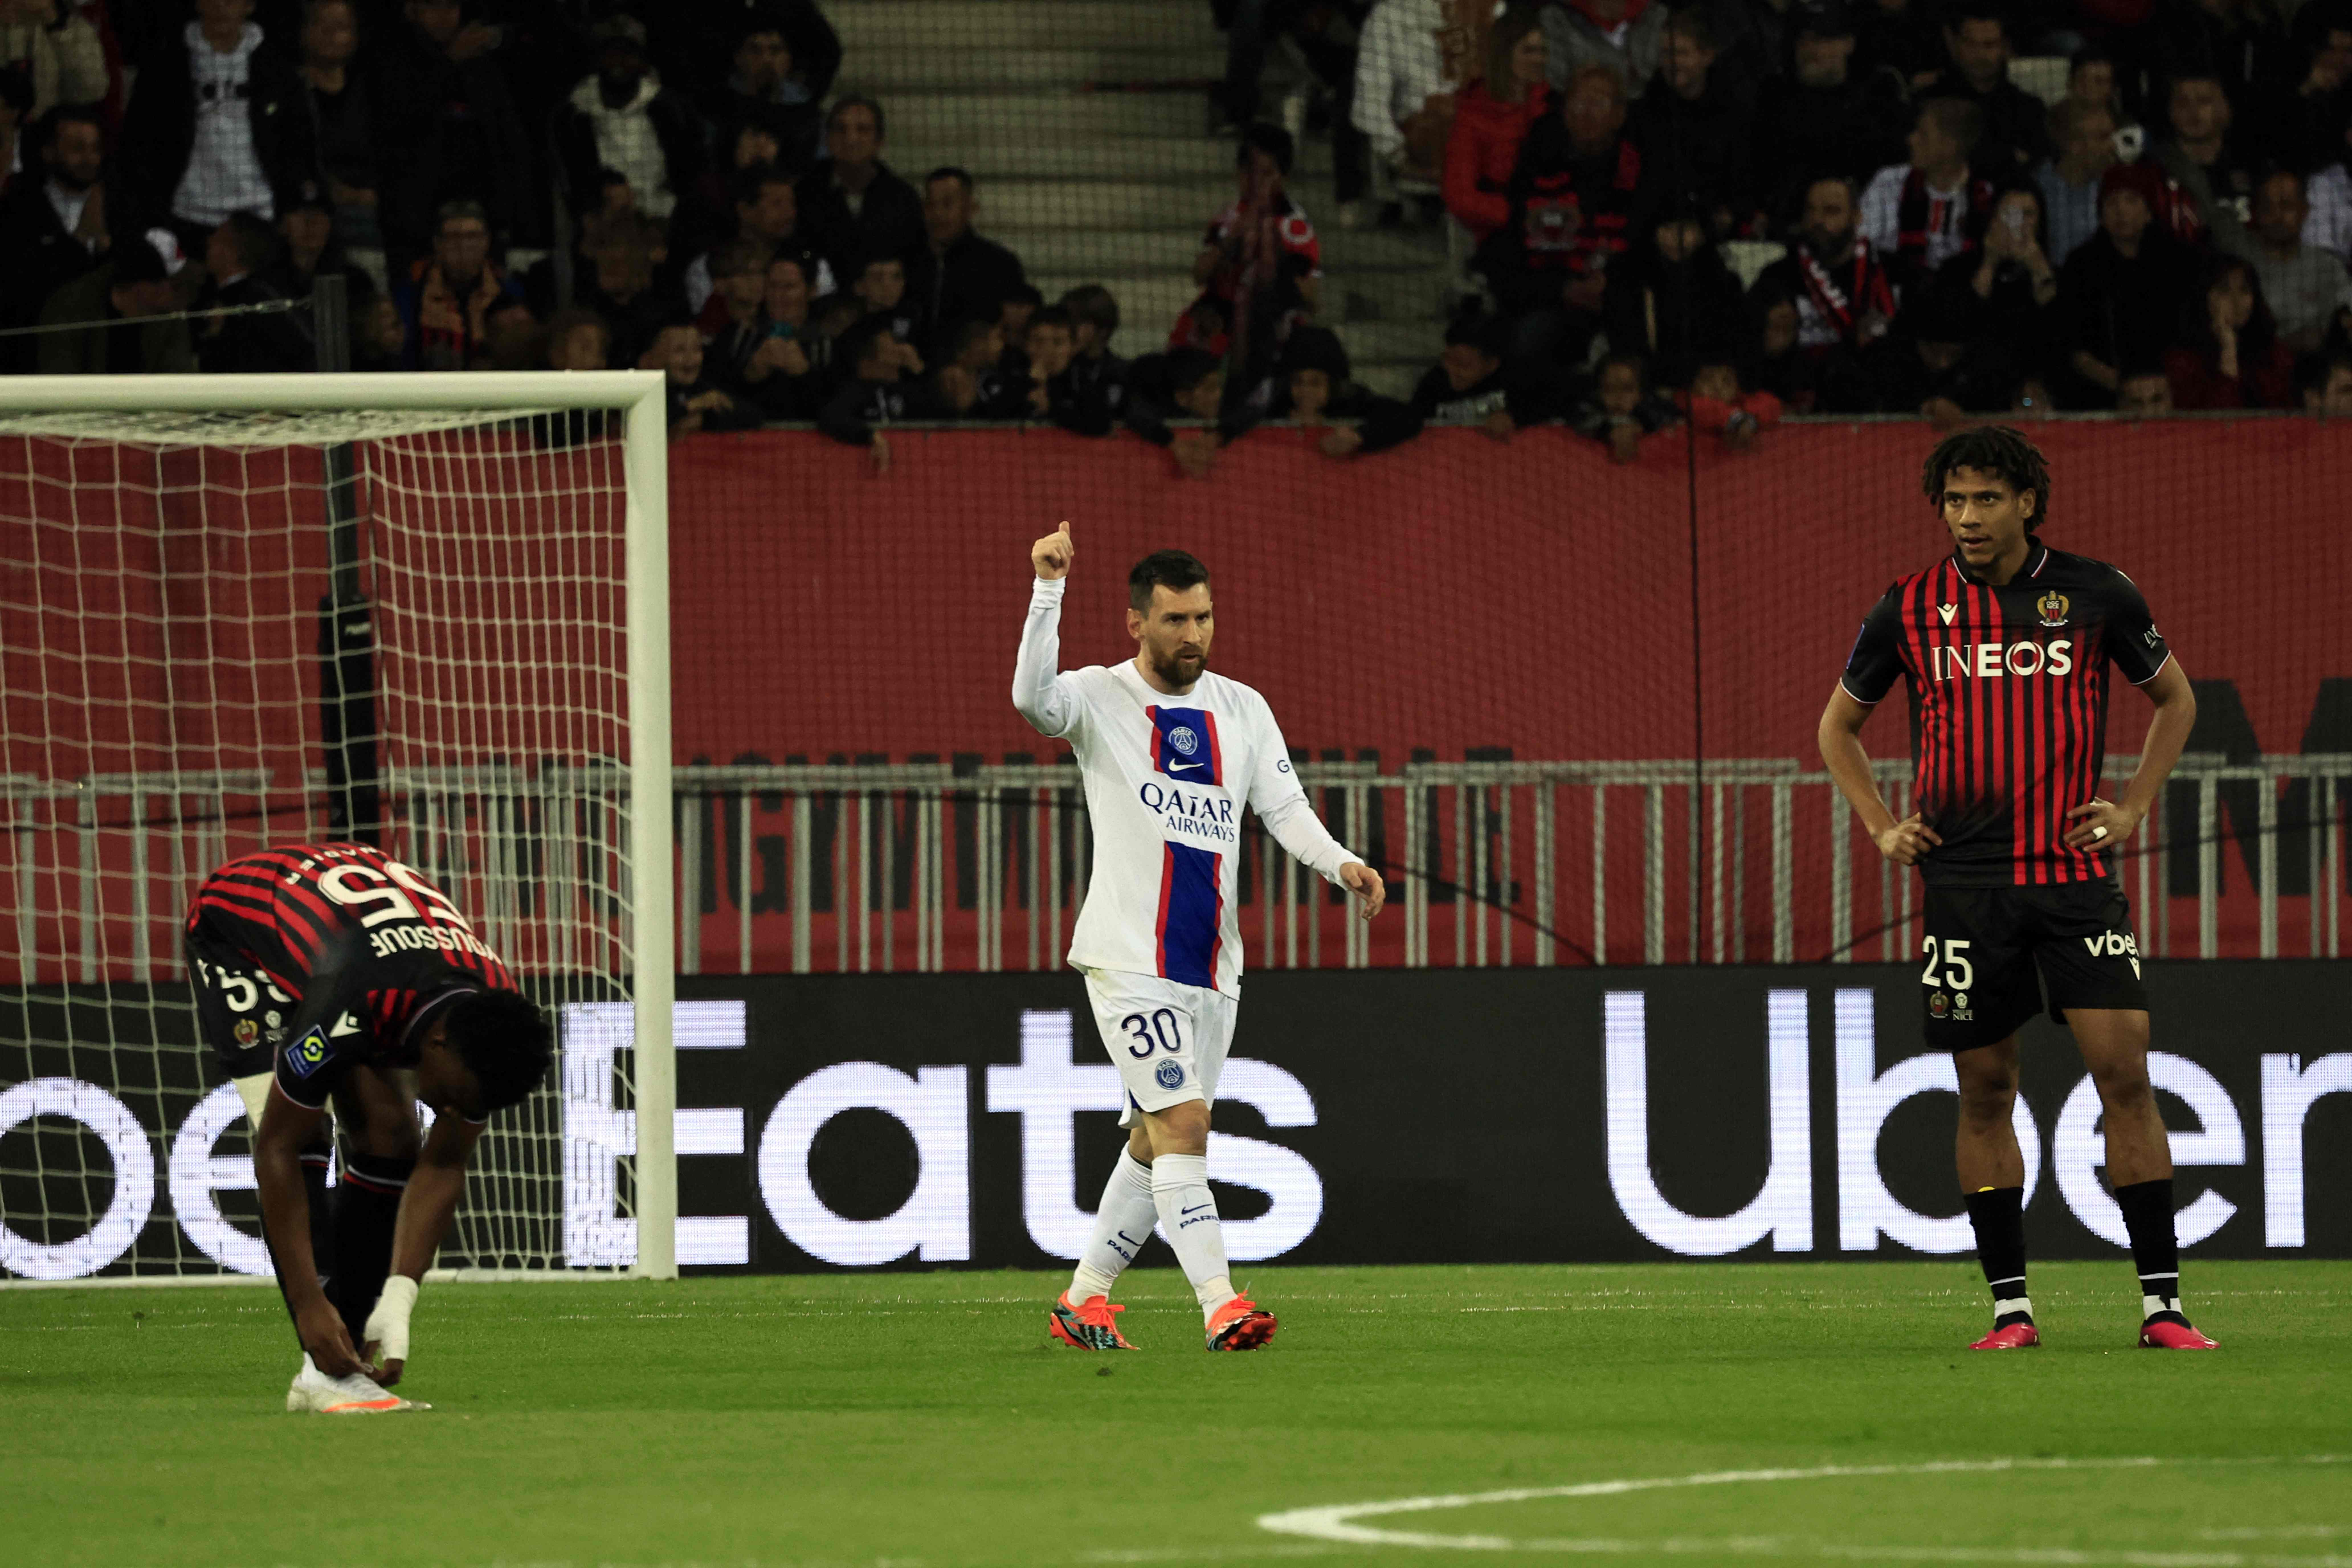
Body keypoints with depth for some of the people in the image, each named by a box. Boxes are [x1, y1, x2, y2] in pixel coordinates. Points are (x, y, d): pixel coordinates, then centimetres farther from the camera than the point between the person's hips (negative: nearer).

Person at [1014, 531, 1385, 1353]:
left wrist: (1342, 863, -14)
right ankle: (1220, 1305, -20)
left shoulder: (1242, 709, 10)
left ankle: (1083, 1298, 22)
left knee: (1157, 1140, 10)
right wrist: (1049, 590, -34)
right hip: (1129, 958, -6)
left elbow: (1284, 807, 4)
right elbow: (1033, 698, -25)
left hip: (1212, 965, 6)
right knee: (1182, 1123, -15)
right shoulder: (1101, 699, -4)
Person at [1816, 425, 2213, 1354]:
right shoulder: (1909, 609, 3)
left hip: (2076, 871, -1)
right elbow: (1839, 726, 18)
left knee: (2124, 1074, -9)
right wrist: (1880, 826, 5)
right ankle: (2009, 1304, 10)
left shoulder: (2095, 595, 2)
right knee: (1985, 1092, 3)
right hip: (1964, 883, 1)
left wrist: (2134, 806, 6)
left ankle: (2160, 1302, -5)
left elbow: (2174, 698, 18)